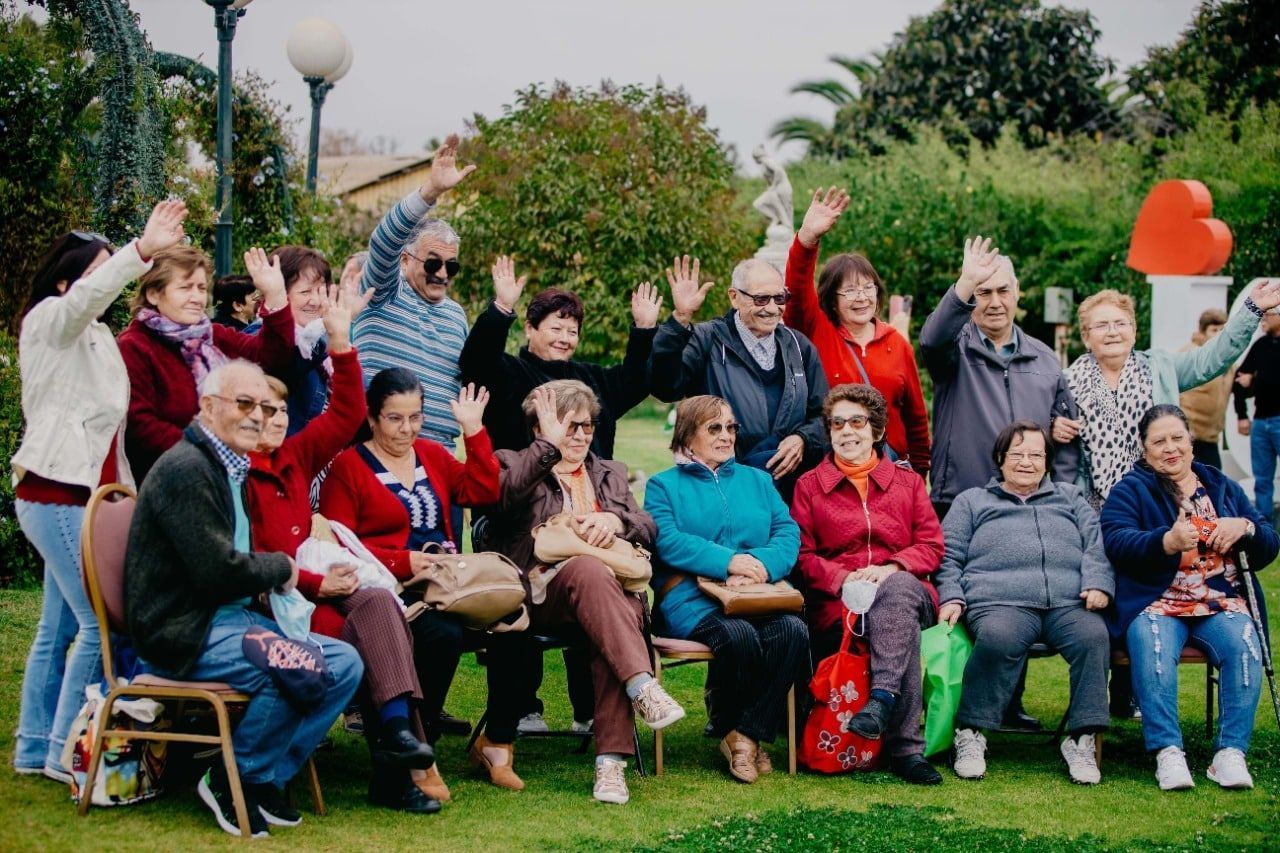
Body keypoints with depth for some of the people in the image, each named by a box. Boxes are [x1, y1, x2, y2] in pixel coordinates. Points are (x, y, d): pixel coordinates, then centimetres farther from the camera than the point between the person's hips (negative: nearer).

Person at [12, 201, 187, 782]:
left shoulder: (96, 336, 20)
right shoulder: (49, 320, -5)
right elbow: (87, 297, -29)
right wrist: (142, 252, -42)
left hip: (83, 494, 9)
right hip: (56, 494, -9)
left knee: (60, 626, 11)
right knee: (102, 621, -14)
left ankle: (34, 749, 18)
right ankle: (66, 752, -9)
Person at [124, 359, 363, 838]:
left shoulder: (228, 468, 18)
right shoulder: (186, 469, -15)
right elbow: (218, 572, -22)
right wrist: (280, 569, -5)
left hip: (229, 619, 10)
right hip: (184, 633, -10)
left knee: (346, 663, -6)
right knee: (306, 668, -29)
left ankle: (266, 778, 1)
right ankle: (233, 781, -9)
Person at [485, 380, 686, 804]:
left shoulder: (610, 473, 29)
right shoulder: (514, 464, 17)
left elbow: (649, 529, 17)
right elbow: (505, 495, -9)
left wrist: (616, 519, -4)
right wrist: (548, 445, -11)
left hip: (613, 586, 3)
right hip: (541, 591, -3)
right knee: (589, 568, -38)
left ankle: (611, 759, -42)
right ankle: (643, 687, -48)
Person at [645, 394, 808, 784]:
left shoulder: (756, 480, 25)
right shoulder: (664, 485, 13)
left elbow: (788, 532, 9)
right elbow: (668, 541, -5)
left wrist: (761, 564, -13)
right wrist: (729, 561, -18)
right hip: (693, 598, -3)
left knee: (793, 631, -30)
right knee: (738, 635, -35)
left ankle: (746, 735, -18)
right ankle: (736, 731, -10)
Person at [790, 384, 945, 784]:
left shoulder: (907, 481, 20)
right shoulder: (809, 486, 16)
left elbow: (932, 546, 10)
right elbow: (802, 556, 7)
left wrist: (891, 569, -12)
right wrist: (846, 578, -13)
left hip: (906, 589, 1)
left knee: (897, 589, -40)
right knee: (904, 628, -36)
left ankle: (883, 698, -53)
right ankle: (906, 748, -45)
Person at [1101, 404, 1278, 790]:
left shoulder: (1223, 488, 21)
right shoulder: (1130, 490, 10)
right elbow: (1116, 542, -10)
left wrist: (1244, 527, -8)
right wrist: (1167, 542, -28)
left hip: (1222, 605, 3)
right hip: (1156, 603, -3)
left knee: (1243, 644, -29)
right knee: (1152, 644, -35)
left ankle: (1231, 752, -26)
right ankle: (1167, 752, -32)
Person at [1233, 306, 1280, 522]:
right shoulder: (1261, 345, 10)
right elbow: (1240, 379, 15)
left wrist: (1254, 383, -7)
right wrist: (1242, 415, 10)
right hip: (1260, 421, 5)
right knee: (1262, 480, 7)